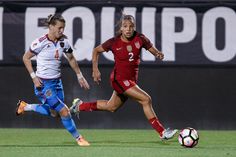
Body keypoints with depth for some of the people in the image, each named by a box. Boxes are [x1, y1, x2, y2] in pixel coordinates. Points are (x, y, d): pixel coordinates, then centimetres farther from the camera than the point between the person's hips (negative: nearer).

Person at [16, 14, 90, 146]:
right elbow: (26, 58, -7)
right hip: (43, 84, -7)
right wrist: (34, 77, -13)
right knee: (64, 111, -11)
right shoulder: (41, 42, -19)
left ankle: (25, 106, 34)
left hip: (56, 81, 7)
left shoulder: (64, 41, -2)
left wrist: (80, 76, 15)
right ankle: (78, 138, 6)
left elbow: (71, 59, 15)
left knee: (53, 113, 16)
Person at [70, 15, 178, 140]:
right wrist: (95, 70, -2)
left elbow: (152, 49, 3)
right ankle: (162, 132, -13)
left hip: (131, 80, 6)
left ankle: (80, 106, 41)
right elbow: (96, 51, 3)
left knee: (111, 107, 22)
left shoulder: (140, 39, -7)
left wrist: (158, 54, -20)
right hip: (119, 79, -6)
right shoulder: (114, 42, -13)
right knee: (146, 99, -18)